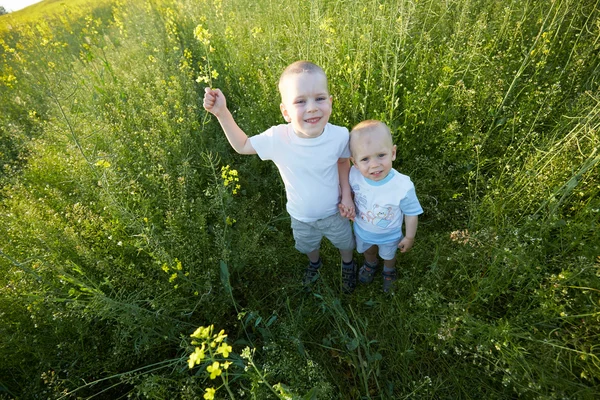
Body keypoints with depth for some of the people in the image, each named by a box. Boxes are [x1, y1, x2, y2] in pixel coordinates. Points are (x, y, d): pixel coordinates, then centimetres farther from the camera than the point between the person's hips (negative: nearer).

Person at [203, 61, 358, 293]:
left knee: (345, 243, 28)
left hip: (334, 212, 0)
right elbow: (242, 145, -13)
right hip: (301, 217, 1)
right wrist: (222, 113, -24)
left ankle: (348, 265, 65)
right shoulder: (277, 139, -30)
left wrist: (347, 195, -10)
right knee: (309, 246, 31)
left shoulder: (340, 135, -29)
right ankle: (314, 263, 68)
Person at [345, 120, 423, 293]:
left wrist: (409, 237, -8)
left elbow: (411, 213, -19)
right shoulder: (354, 175, -32)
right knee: (367, 251, 34)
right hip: (362, 230, 2)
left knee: (388, 255, 32)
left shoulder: (403, 186, -38)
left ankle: (389, 271, 66)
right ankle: (371, 264, 69)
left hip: (389, 235, -2)